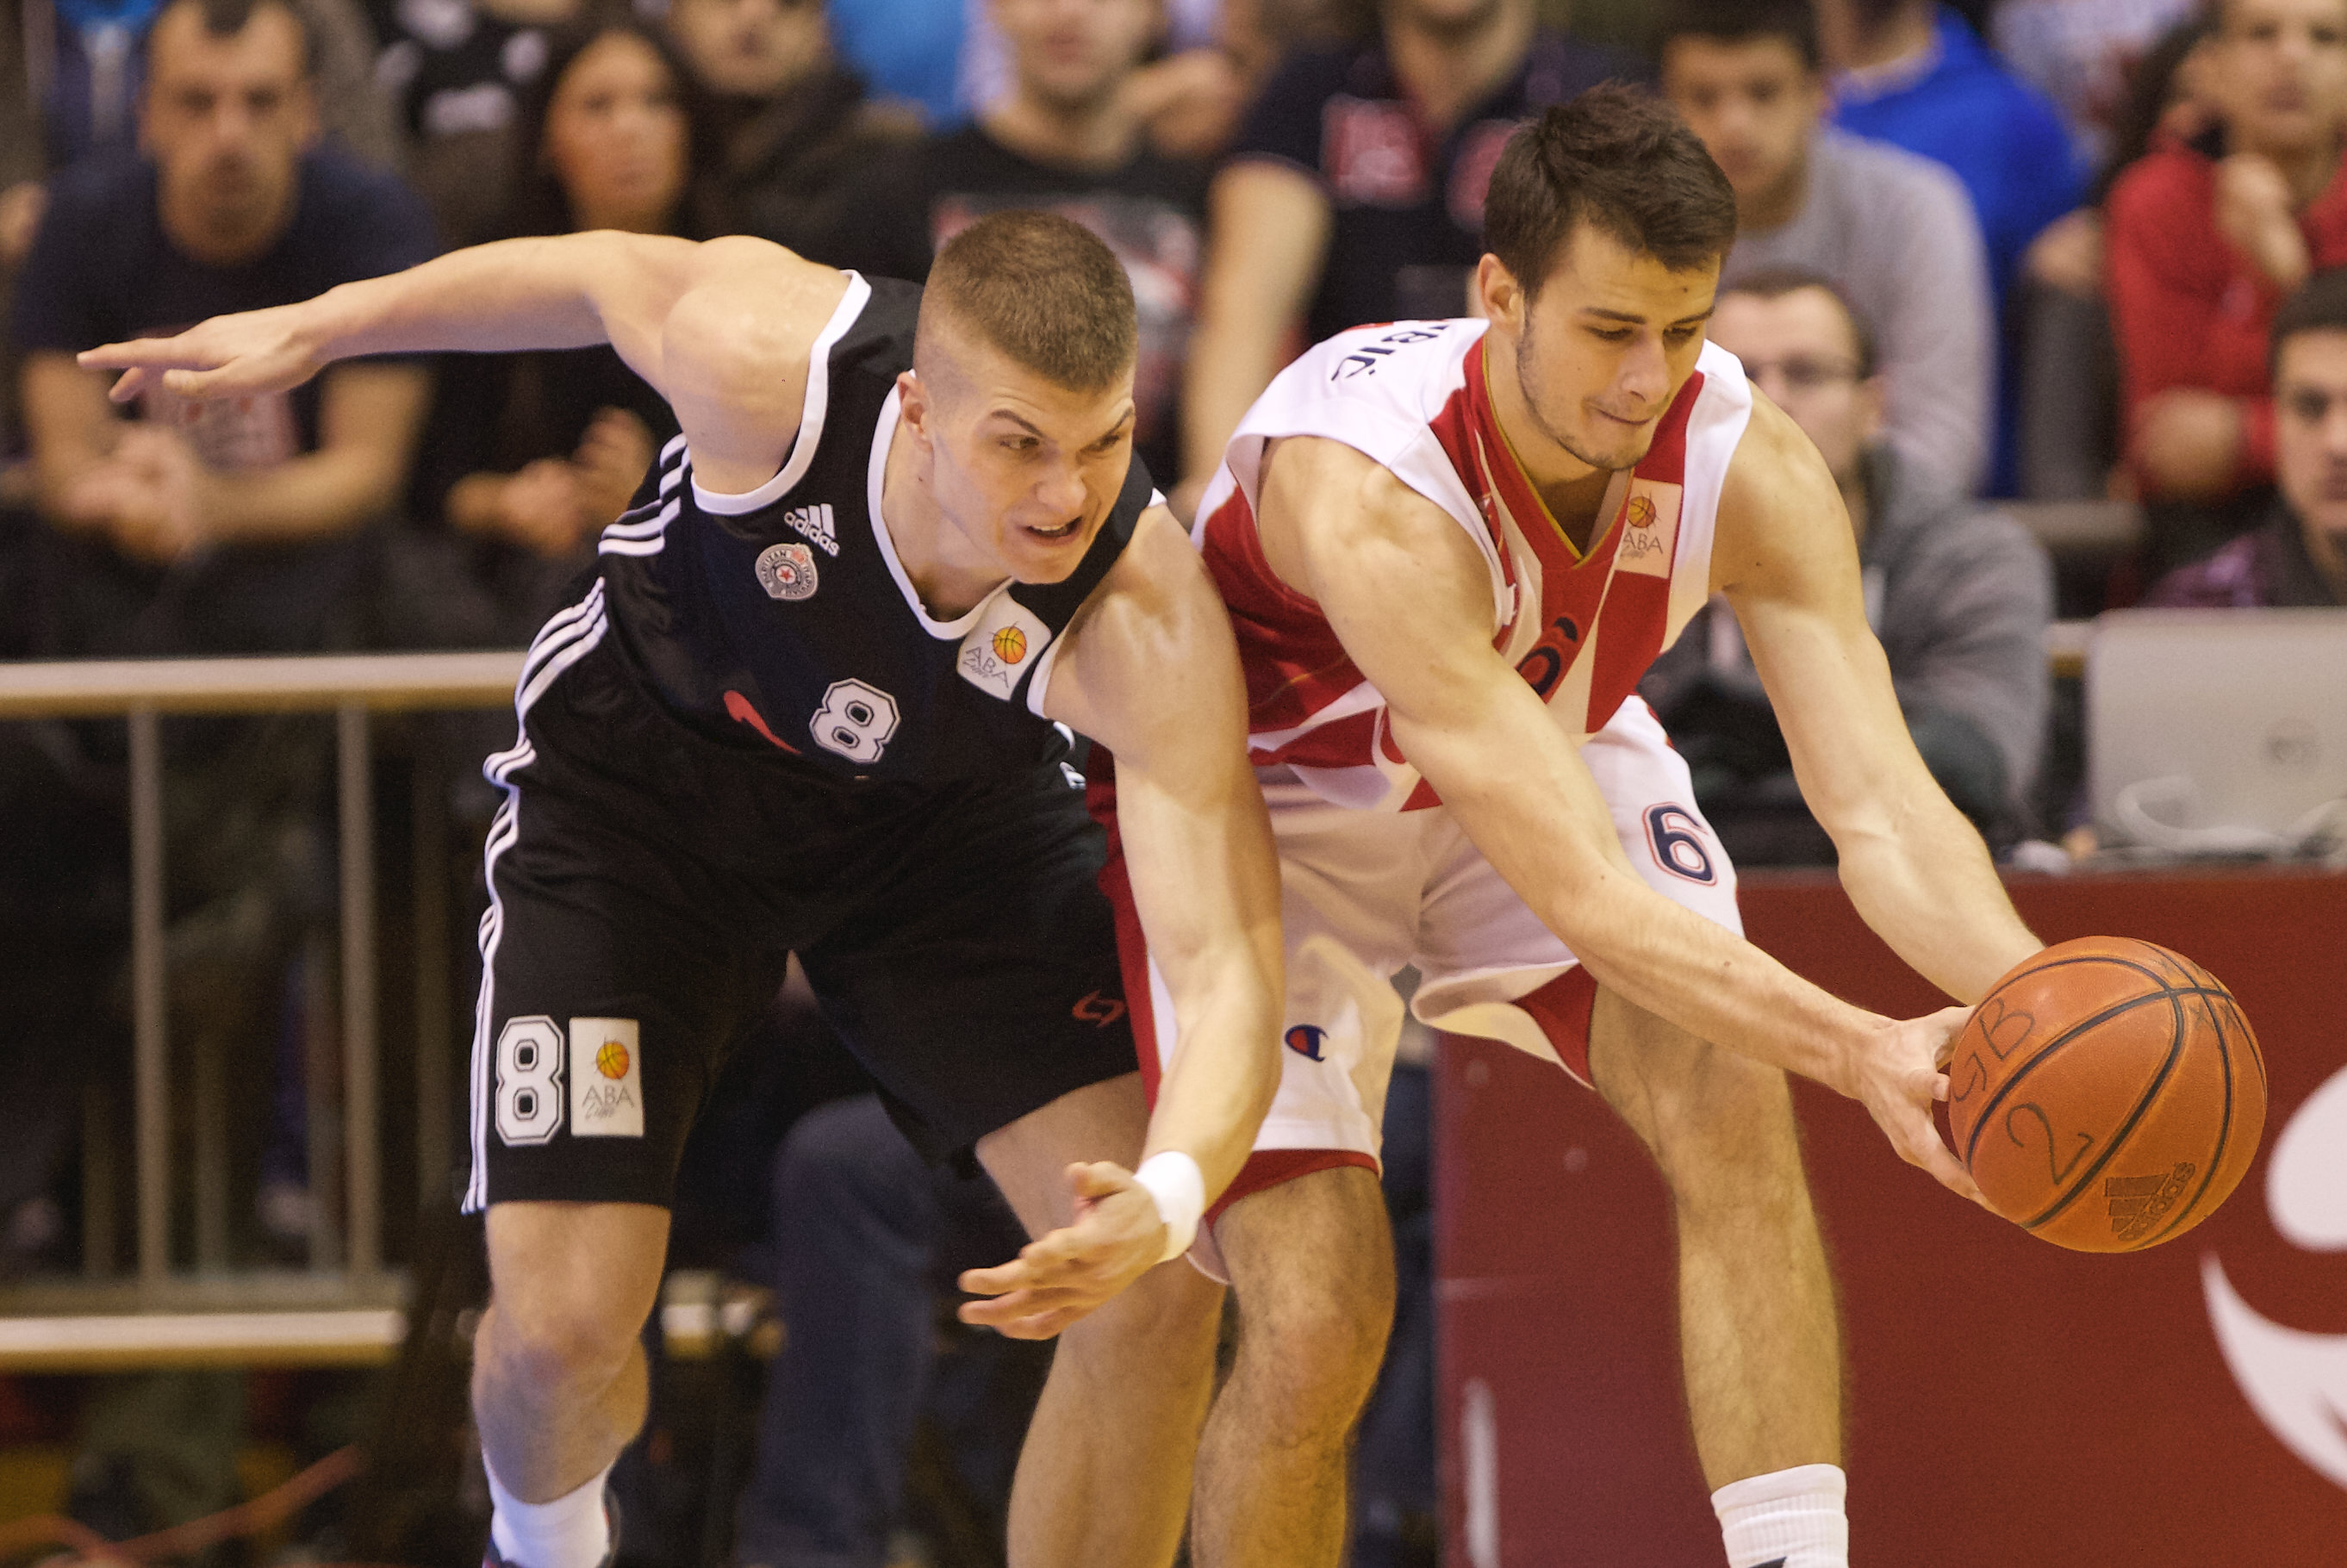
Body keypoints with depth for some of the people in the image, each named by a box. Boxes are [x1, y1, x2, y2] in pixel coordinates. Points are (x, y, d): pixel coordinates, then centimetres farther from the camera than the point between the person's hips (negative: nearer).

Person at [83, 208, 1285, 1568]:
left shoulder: (1150, 619, -36)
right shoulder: (758, 359, -36)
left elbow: (1228, 962, -41)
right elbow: (607, 274, -12)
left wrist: (1170, 1197, -63)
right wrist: (307, 333, 3)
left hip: (944, 809, 1)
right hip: (650, 773, -1)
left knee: (1156, 1290, -16)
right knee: (565, 1325, -12)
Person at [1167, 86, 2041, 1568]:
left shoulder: (1752, 469, -25)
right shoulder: (1372, 495, -41)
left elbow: (1882, 808, -28)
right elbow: (1583, 899, -45)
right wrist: (1858, 1052, -57)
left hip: (1559, 750, 4)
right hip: (1270, 802, -4)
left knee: (1733, 1107, -22)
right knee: (1317, 1321, -16)